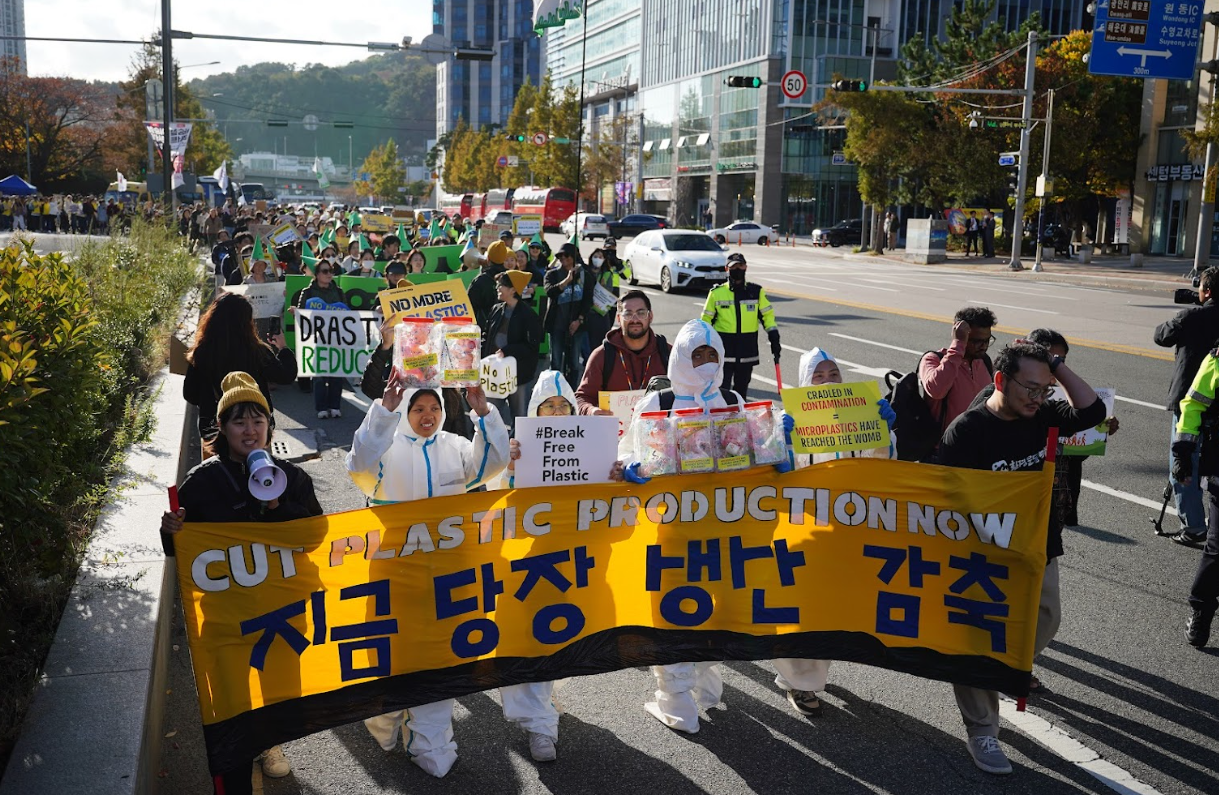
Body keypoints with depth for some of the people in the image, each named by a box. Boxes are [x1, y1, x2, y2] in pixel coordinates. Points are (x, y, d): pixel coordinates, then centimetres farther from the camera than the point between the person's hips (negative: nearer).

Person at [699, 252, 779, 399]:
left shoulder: (756, 292, 5)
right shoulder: (717, 293, 1)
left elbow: (767, 315, 11)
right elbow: (706, 319, 9)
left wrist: (774, 339, 3)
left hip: (748, 351, 2)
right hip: (723, 352, -2)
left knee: (742, 390, 12)